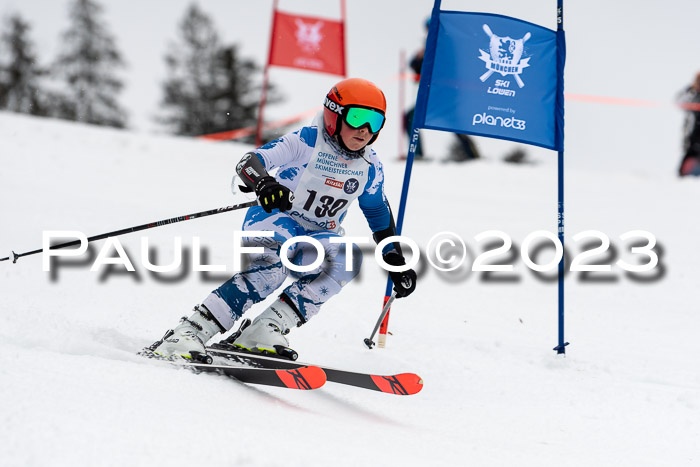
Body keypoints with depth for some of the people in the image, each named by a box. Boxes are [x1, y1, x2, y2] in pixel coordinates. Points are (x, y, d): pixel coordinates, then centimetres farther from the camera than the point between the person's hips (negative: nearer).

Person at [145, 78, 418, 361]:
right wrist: (263, 183, -46)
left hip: (318, 237, 5)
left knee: (347, 257, -30)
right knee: (270, 268, -38)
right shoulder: (306, 141, -14)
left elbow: (378, 212, 18)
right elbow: (249, 162, -22)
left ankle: (268, 328, -32)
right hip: (275, 219, -5)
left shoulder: (370, 167, 1)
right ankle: (191, 331, -39)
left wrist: (396, 261, 18)